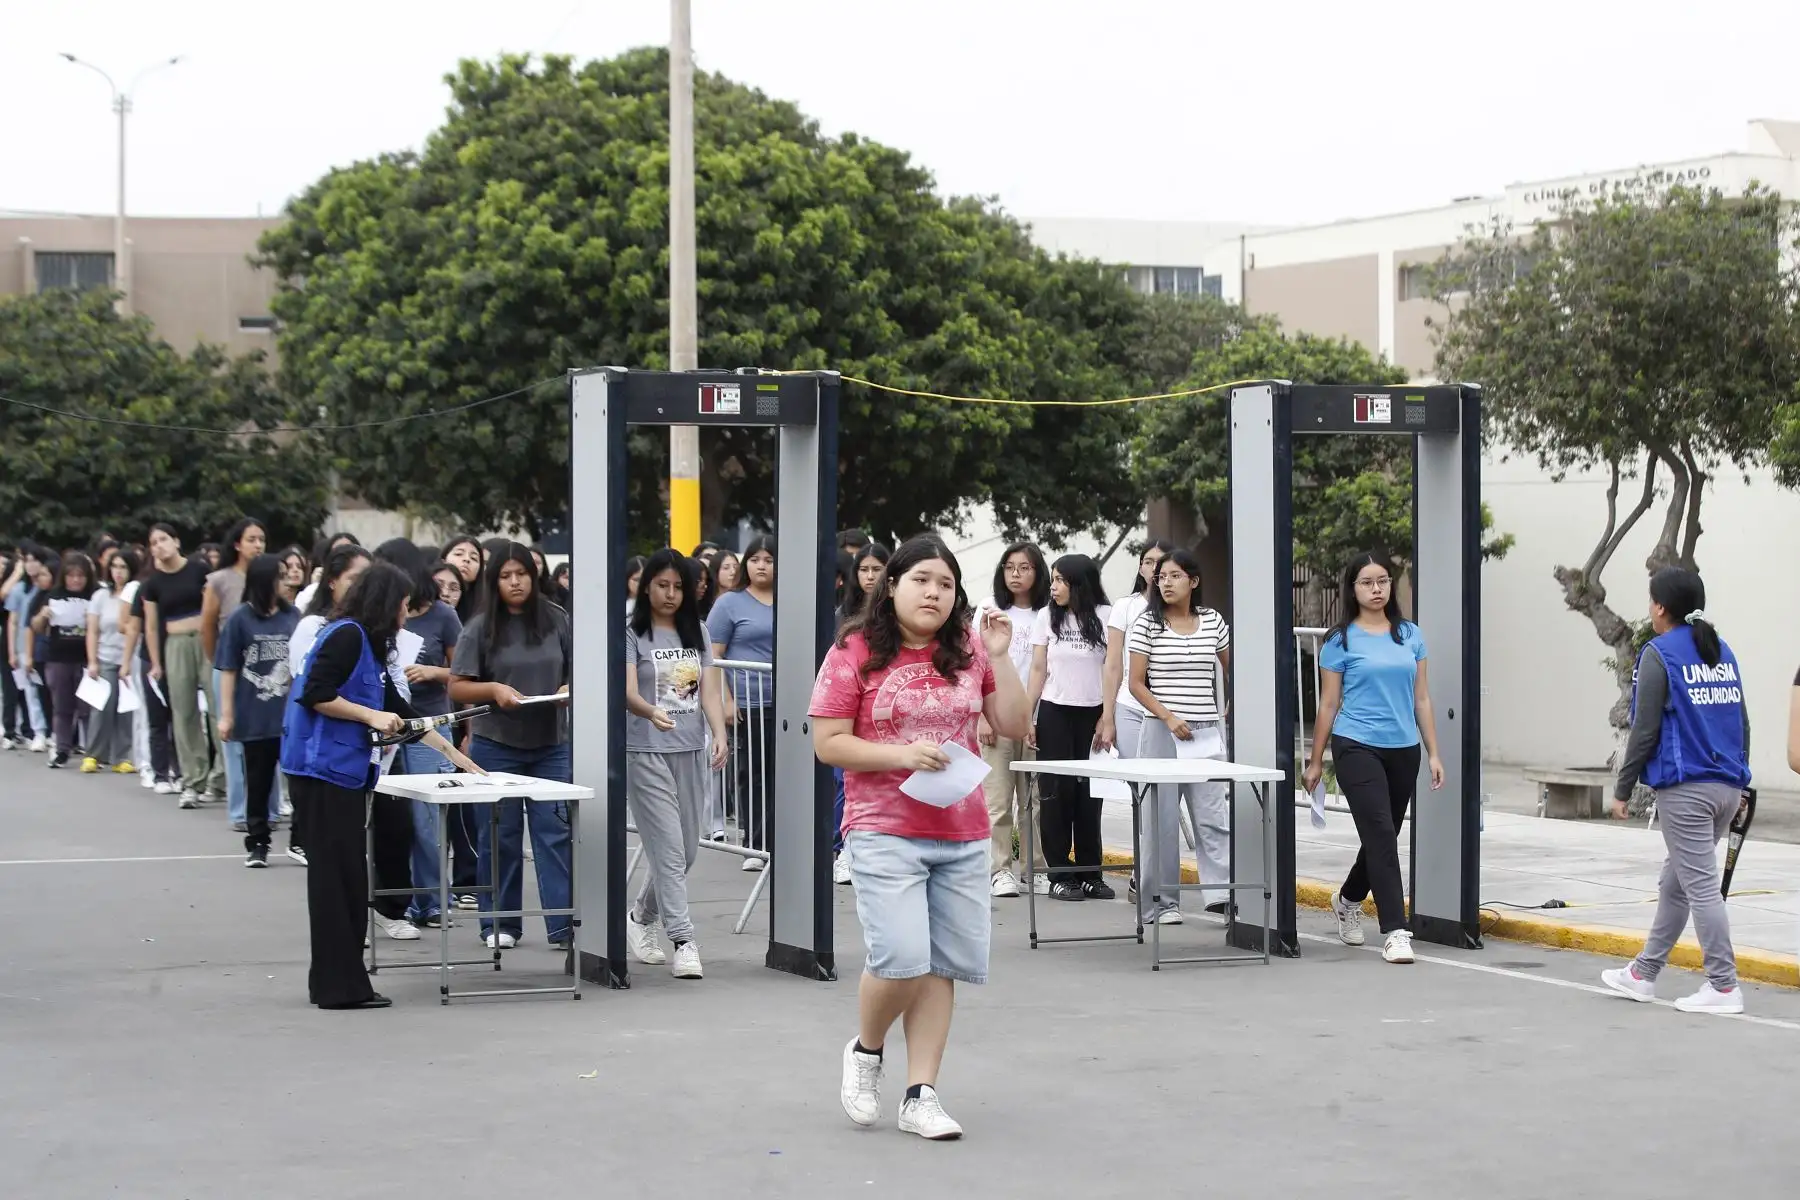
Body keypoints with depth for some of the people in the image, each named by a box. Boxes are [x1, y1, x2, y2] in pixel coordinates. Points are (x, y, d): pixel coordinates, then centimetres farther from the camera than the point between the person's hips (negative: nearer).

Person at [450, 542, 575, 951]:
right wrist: (494, 690, -18)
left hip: (552, 745, 1)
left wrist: (570, 689, -12)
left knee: (556, 833, -4)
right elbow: (457, 687, -1)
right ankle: (500, 925, 17)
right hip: (496, 747, -1)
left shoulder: (556, 620, 2)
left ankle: (564, 926, -3)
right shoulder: (480, 628, -2)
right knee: (500, 837, 7)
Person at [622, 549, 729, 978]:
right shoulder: (632, 634, -4)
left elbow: (709, 690, 4)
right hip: (646, 753, -5)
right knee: (669, 851, -8)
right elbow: (627, 691, -16)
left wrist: (719, 735, -13)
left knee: (687, 850, 11)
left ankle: (641, 915, 33)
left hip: (691, 751, 5)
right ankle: (683, 942, -7)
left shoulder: (696, 632, 12)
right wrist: (651, 712, -38)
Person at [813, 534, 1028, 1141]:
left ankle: (921, 1095, 9)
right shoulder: (855, 653, -3)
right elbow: (828, 743, -5)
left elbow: (1014, 727, 9)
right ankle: (865, 1049, 15)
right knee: (902, 958, -15)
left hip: (962, 833, 4)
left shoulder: (968, 652, 9)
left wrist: (999, 657, -2)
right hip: (884, 832, -4)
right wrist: (900, 755, -17)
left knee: (945, 964, 2)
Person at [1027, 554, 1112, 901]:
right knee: (1058, 793, 0)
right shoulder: (1047, 617, 5)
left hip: (1093, 715, -1)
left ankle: (1090, 874, 11)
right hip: (1055, 713, 1)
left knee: (1089, 794, 3)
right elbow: (1038, 670, 6)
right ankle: (1059, 876, 4)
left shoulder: (1106, 617, 0)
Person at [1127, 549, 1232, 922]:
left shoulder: (1213, 621, 8)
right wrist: (1168, 717, -13)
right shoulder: (1147, 624, 0)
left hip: (1206, 734, 2)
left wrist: (1231, 707, 9)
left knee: (1213, 814, -5)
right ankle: (1161, 902, 6)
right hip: (1160, 732, -2)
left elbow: (1231, 668, 22)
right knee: (1162, 818, 0)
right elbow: (1136, 684, -2)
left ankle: (1220, 891, -8)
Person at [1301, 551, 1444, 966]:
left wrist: (1433, 754, 6)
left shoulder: (1410, 635, 8)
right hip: (1358, 748, -4)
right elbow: (1328, 705, 2)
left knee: (1382, 837, 15)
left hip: (1403, 750, 5)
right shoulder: (1341, 640, -2)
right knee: (1381, 836, -13)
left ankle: (1347, 900, 41)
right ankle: (1395, 931, -13)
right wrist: (1315, 762, 4)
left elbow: (1421, 698, 11)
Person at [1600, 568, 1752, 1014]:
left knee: (1700, 885, -5)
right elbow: (1742, 722, 18)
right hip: (1727, 787, 8)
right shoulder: (1723, 653, 13)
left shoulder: (1659, 656, -8)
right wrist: (1737, 783, 26)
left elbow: (1645, 730, -11)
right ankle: (1644, 973, 25)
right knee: (1676, 881, 16)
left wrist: (1623, 790, -4)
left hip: (1685, 789, -8)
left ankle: (1724, 986, -5)